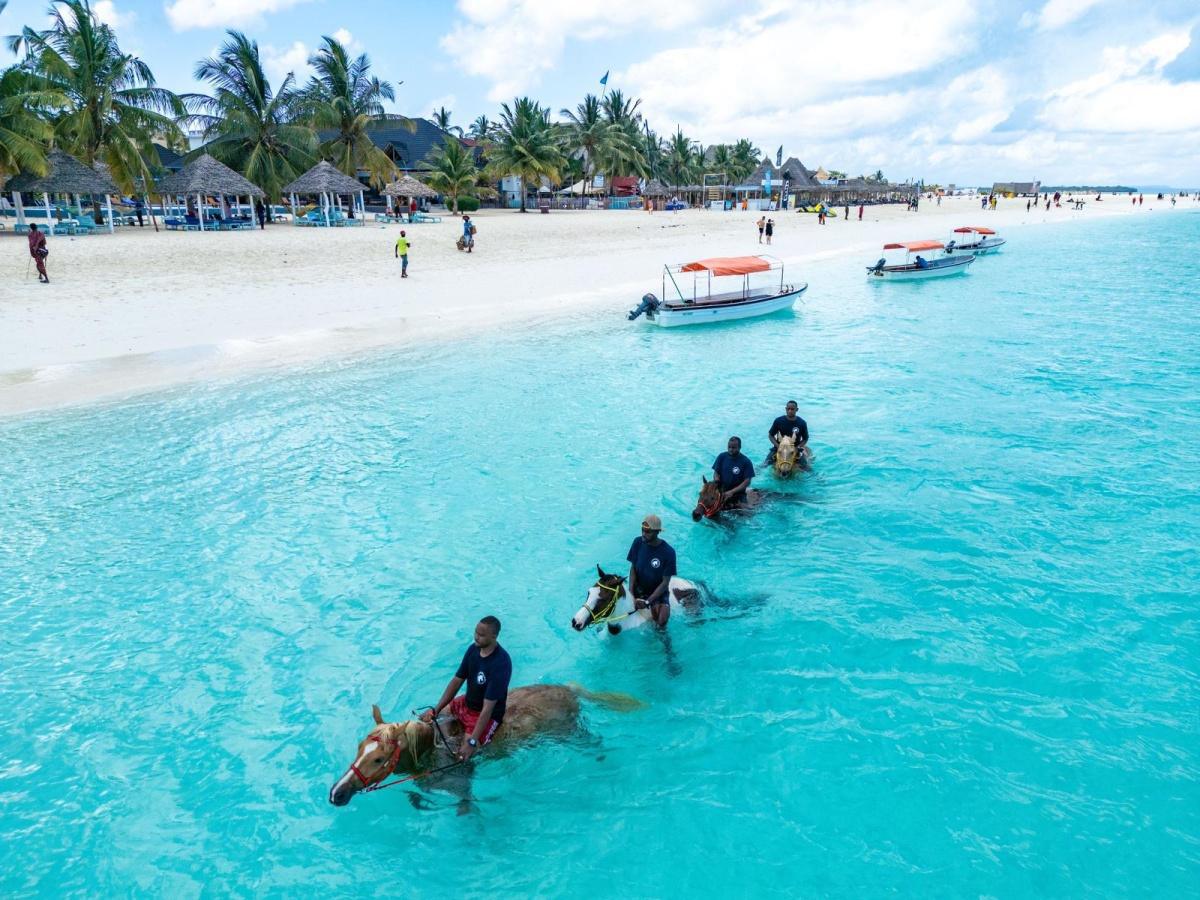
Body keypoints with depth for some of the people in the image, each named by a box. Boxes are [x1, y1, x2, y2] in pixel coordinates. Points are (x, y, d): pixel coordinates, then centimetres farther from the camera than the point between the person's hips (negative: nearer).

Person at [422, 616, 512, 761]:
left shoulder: (501, 663, -31)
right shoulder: (473, 649, -9)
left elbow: (488, 707, -31)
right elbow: (457, 680, 0)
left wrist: (472, 742, -33)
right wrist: (436, 710, -8)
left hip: (487, 715, -7)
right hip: (466, 703, 7)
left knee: (463, 756, -21)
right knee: (428, 719, 9)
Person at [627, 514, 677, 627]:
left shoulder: (668, 552, -20)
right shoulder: (638, 542, -11)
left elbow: (665, 582, -15)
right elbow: (633, 569, -3)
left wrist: (647, 602, -23)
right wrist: (631, 595, -15)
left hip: (658, 591, -4)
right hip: (638, 588, 4)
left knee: (661, 622, -26)